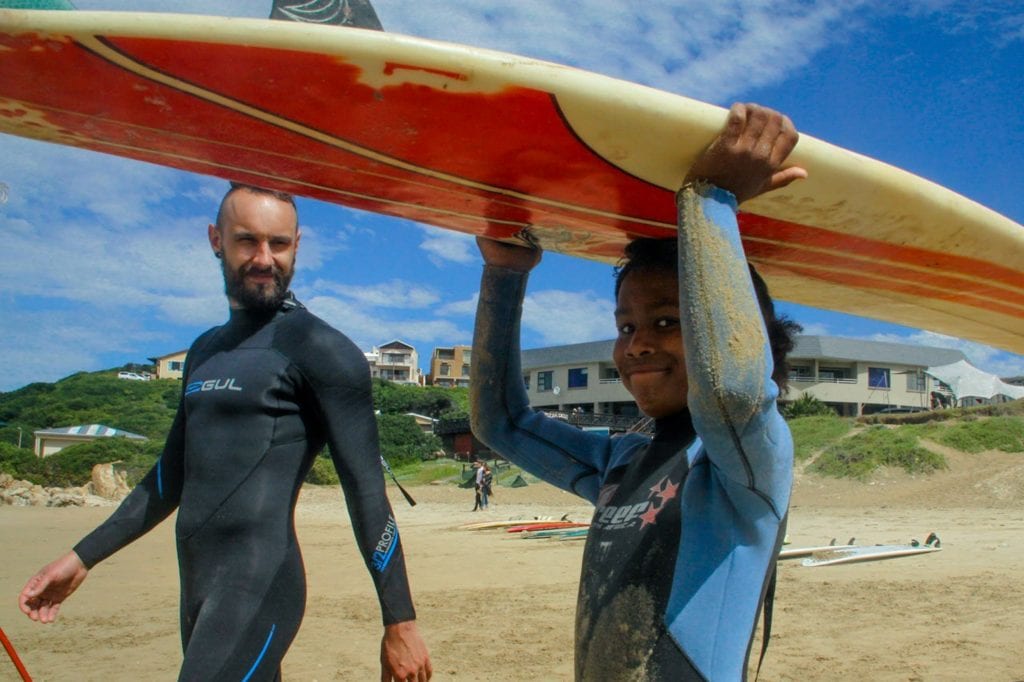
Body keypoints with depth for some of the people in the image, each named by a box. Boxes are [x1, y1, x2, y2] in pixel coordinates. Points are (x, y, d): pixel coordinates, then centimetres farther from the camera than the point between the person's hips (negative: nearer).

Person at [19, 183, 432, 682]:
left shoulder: (320, 351, -8)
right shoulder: (205, 352, 17)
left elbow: (366, 492, -11)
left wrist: (400, 621, -13)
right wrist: (83, 557, 24)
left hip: (258, 592, -8)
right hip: (197, 594, 8)